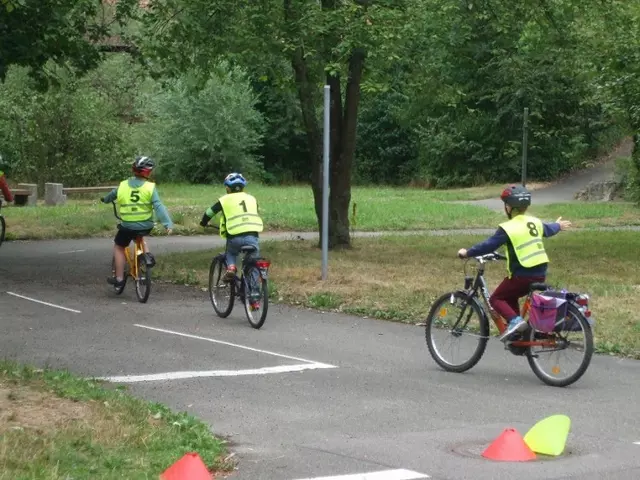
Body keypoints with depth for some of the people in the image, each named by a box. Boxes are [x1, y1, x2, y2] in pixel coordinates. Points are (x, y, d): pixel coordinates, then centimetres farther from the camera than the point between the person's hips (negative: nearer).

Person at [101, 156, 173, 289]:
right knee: (140, 238, 35)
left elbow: (110, 196, 16)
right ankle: (147, 255, 15)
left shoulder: (122, 186, -3)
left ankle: (119, 278, 19)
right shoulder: (150, 187, -11)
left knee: (118, 247, 22)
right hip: (146, 227, 0)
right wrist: (168, 223, -22)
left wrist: (105, 200, 39)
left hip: (127, 227, 0)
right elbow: (159, 207, -19)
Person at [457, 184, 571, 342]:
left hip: (522, 275, -8)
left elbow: (489, 245, -16)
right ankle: (518, 335, 22)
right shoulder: (535, 222, 10)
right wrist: (558, 225, 55)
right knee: (510, 297, 26)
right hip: (540, 274, 8)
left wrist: (467, 253, -5)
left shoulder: (508, 228, -14)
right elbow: (548, 230, 32)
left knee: (496, 299, 6)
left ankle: (515, 320, -17)